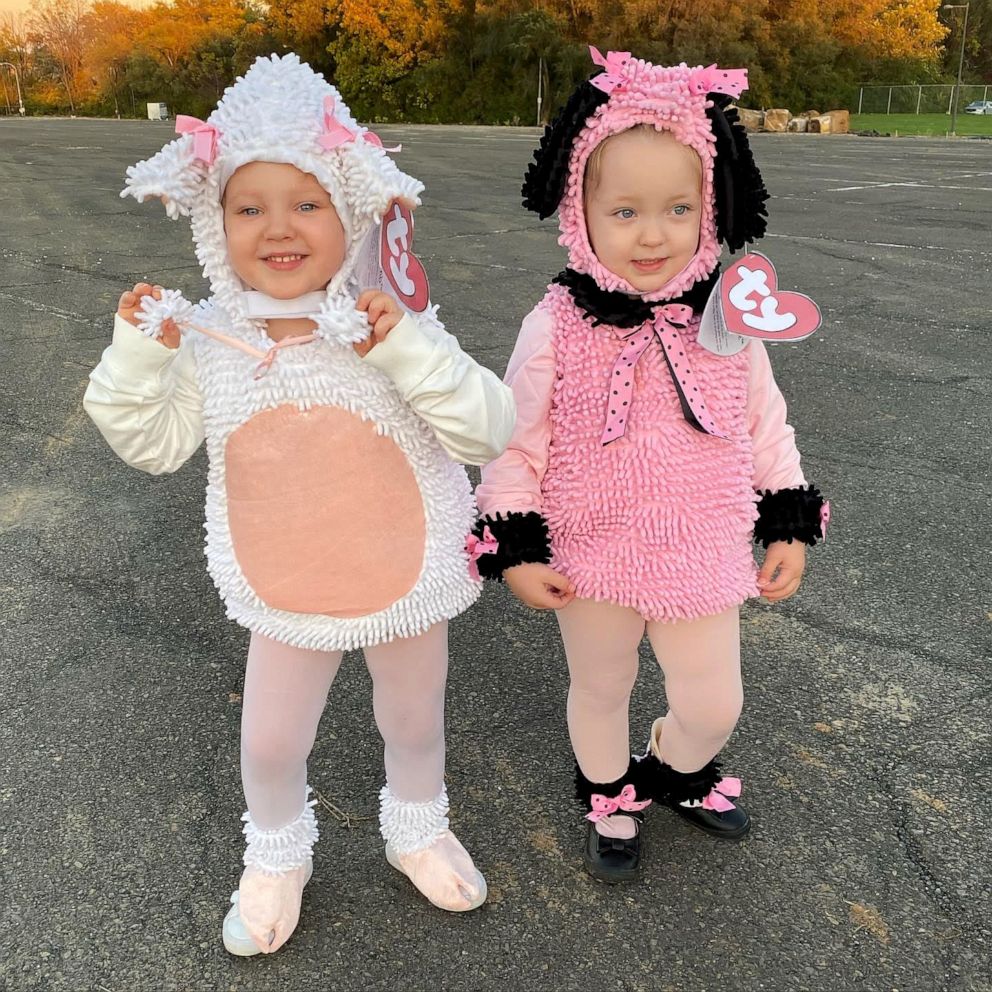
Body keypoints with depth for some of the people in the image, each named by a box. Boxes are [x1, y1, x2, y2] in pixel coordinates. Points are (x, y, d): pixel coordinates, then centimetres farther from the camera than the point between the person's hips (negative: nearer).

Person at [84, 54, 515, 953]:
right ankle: (278, 856, 50)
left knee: (414, 723, 22)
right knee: (270, 745, 17)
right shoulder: (208, 342, -11)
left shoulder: (395, 331, -20)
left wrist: (405, 348, -37)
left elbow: (489, 433, -25)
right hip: (287, 593, 2)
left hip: (406, 577, -1)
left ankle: (417, 832, 54)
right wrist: (138, 353, -16)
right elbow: (155, 444, 1)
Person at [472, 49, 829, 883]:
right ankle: (609, 800, 49)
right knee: (601, 690, 20)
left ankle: (678, 767, 49)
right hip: (591, 558, -1)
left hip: (701, 555, 2)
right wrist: (514, 548, -10)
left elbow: (765, 428, 4)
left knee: (714, 704, 13)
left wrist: (789, 526, 4)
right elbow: (515, 441, -9)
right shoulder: (556, 329, -16)